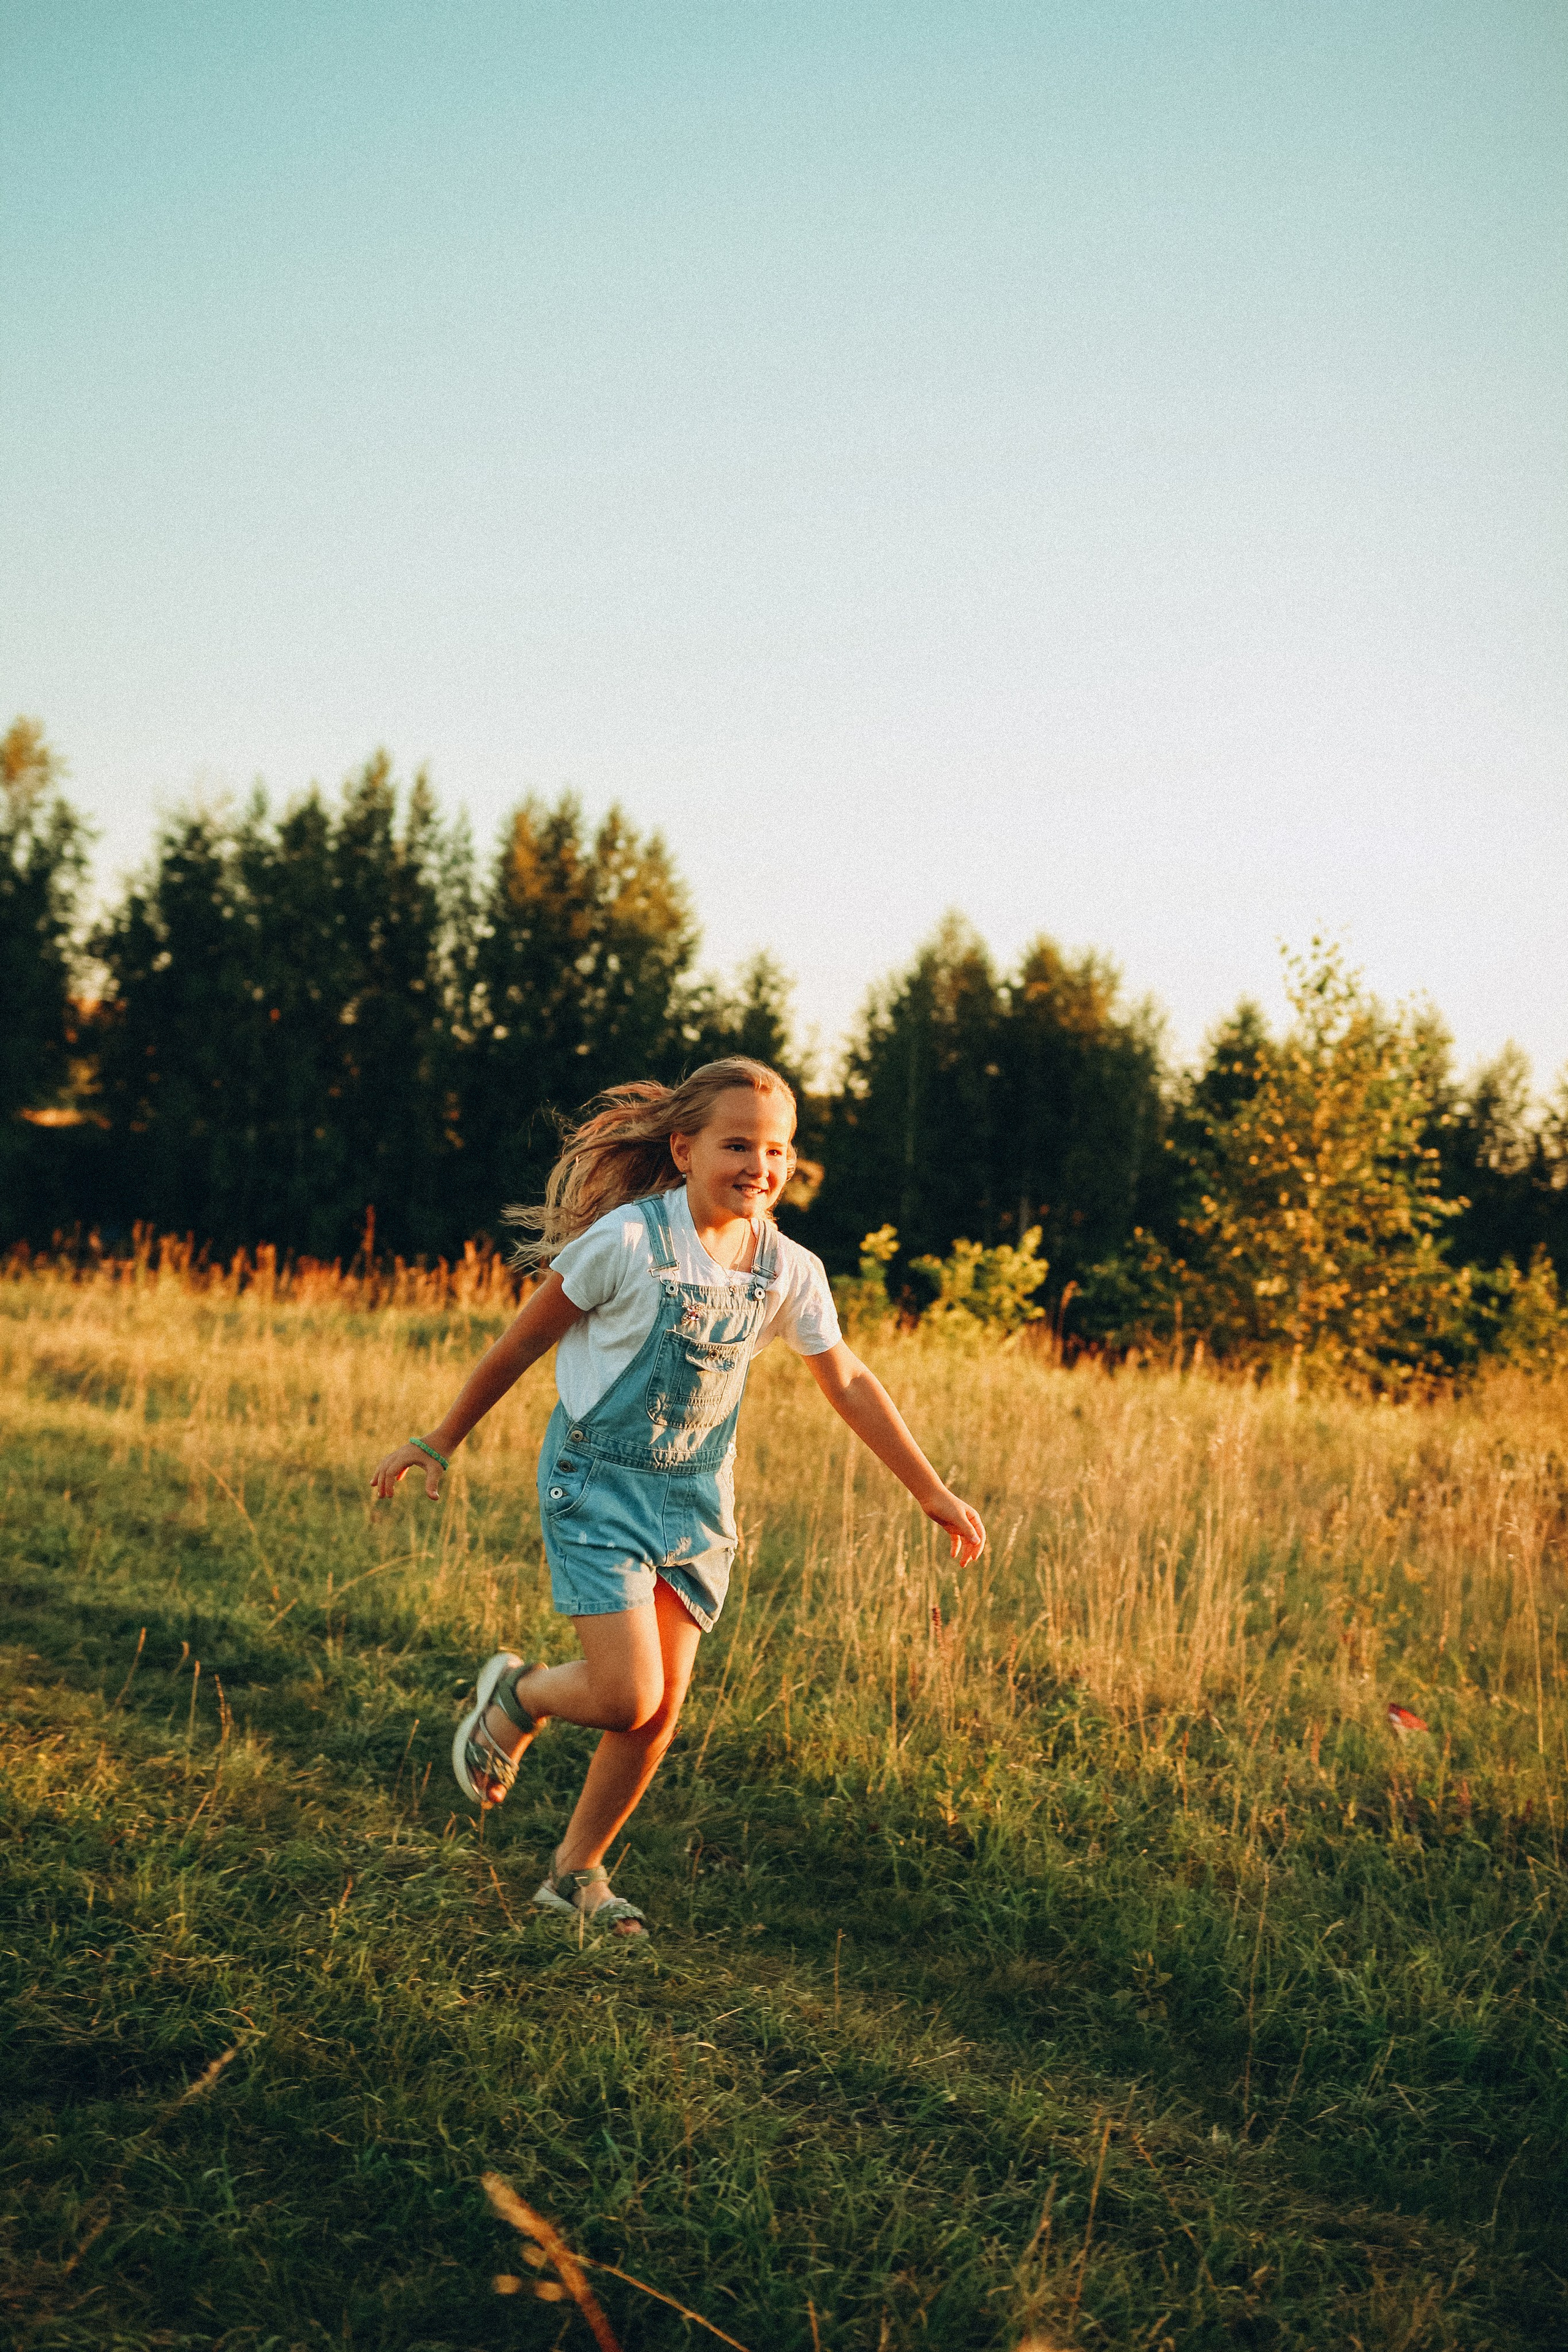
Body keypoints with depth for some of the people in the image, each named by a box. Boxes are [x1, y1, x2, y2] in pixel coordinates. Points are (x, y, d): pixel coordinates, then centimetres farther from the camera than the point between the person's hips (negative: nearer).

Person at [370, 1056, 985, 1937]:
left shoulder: (790, 1271, -4)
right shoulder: (627, 1242, -18)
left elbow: (849, 1384, 8)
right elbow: (522, 1345, -7)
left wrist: (934, 1493, 9)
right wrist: (440, 1444, 2)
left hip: (695, 1499, 5)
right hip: (598, 1487, -5)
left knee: (661, 1715, 5)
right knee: (626, 1699, -15)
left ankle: (577, 1871, 27)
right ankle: (517, 1693, 19)